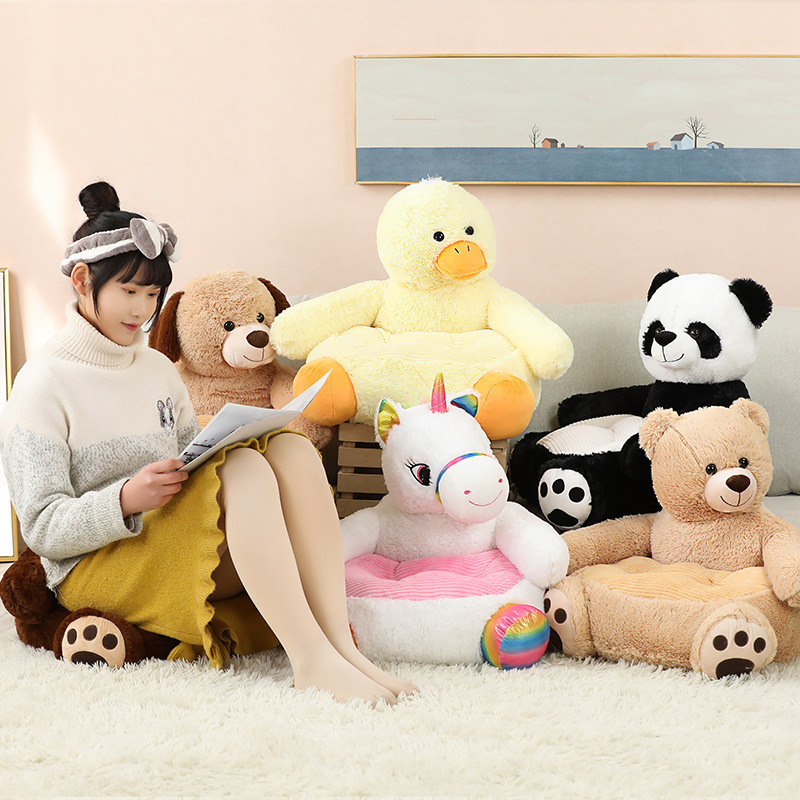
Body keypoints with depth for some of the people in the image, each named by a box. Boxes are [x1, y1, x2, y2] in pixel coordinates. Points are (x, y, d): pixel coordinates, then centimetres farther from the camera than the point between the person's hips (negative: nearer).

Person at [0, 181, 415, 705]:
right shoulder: (43, 384, -4)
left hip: (187, 547, 6)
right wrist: (125, 500, -27)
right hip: (93, 568, -6)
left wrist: (217, 452, -5)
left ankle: (340, 643, -34)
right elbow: (44, 529, -9)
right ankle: (311, 661, -42)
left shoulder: (159, 368, 17)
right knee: (245, 469, -30)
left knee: (290, 447, -19)